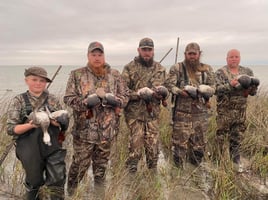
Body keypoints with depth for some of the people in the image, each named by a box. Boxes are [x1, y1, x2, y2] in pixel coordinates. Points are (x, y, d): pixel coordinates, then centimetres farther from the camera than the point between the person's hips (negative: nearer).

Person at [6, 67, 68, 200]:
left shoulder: (52, 100, 4)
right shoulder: (19, 101, -1)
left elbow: (64, 124, 5)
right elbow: (10, 129, -6)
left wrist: (55, 121, -17)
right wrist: (30, 125, -23)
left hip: (53, 147, 1)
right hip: (30, 149, -1)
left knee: (57, 182, 1)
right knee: (34, 181, 16)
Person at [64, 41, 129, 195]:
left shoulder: (115, 75, 3)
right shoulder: (77, 75, -2)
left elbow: (125, 95, 5)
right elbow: (68, 98, -3)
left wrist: (113, 100, -16)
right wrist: (86, 102, -20)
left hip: (106, 130, 2)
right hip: (84, 130, -2)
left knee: (101, 167, 19)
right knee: (79, 165, 8)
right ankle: (70, 193, 32)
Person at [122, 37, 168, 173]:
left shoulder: (160, 69, 10)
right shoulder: (129, 68, 0)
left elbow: (165, 90, 7)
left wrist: (152, 92, -13)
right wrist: (138, 93, -20)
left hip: (153, 113, 3)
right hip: (135, 113, -3)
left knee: (153, 146, 9)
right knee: (135, 146, -2)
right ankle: (131, 172, 15)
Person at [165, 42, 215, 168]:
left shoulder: (207, 69, 11)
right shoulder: (176, 68, 1)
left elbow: (212, 87, 10)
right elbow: (169, 84, -6)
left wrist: (204, 90, -13)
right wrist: (180, 92, -24)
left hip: (201, 113, 4)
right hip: (182, 113, -3)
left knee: (199, 144, 13)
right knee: (180, 143, 0)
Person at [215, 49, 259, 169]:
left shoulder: (247, 72, 8)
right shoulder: (220, 72, -4)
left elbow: (253, 91, 9)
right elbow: (217, 89, -17)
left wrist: (251, 87, -14)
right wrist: (230, 85, -32)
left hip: (241, 111, 4)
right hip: (224, 111, -4)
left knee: (237, 138, 14)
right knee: (221, 137, 3)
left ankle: (235, 161, 29)